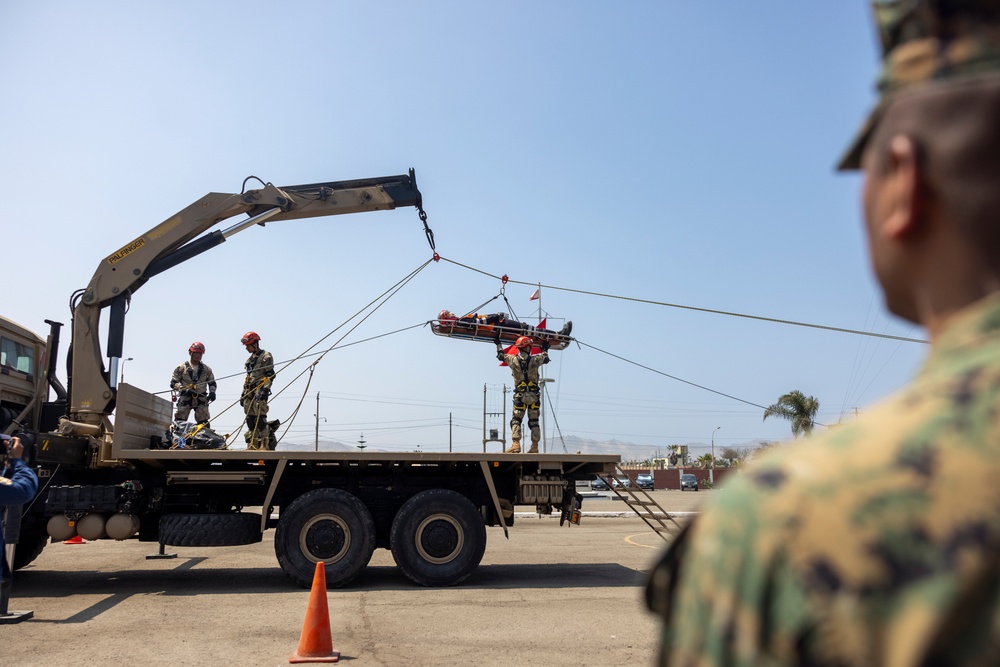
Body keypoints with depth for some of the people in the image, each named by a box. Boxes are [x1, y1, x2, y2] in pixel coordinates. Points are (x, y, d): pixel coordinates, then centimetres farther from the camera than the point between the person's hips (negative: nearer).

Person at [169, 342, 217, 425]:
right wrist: (184, 388, -17)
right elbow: (173, 383, 2)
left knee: (204, 424, -4)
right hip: (185, 399, -2)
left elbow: (212, 383, 23)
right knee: (179, 422, -7)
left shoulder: (206, 369, 14)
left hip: (201, 399, 2)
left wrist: (212, 392, 1)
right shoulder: (182, 368, 6)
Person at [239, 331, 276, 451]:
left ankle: (264, 444, -15)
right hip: (249, 392, 8)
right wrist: (243, 393, 21)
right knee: (250, 419, 5)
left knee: (260, 418, -15)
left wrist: (264, 389, -20)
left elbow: (270, 375, -10)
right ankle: (253, 444, 9)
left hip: (260, 391, -8)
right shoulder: (250, 359, 23)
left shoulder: (266, 356, -2)